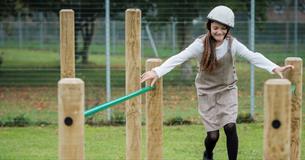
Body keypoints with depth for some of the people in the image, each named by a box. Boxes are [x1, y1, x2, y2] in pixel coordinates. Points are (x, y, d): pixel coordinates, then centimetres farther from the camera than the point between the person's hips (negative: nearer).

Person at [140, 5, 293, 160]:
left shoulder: (232, 44, -12)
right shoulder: (201, 44, -17)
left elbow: (253, 56, -21)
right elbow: (178, 58, -25)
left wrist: (274, 67, -36)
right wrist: (157, 72, -38)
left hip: (227, 90, 1)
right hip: (207, 92, -1)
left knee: (230, 127, -17)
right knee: (213, 134, 0)